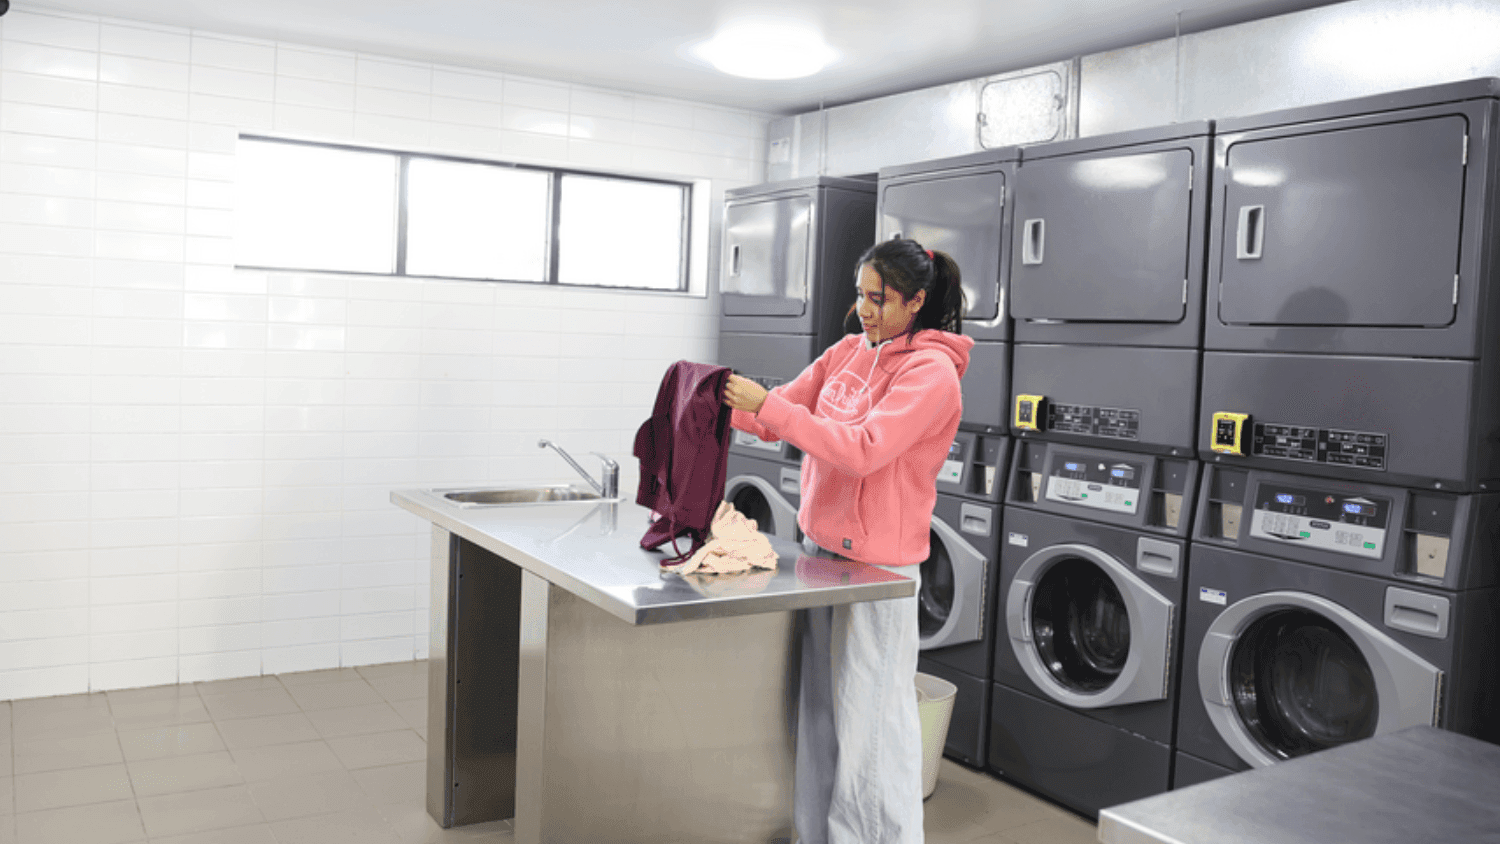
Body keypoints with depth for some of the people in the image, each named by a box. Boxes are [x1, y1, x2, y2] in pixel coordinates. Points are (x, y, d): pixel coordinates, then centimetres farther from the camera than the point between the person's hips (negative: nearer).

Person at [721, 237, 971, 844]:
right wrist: (726, 402, -6)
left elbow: (861, 450, -24)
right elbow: (779, 417, 13)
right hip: (821, 546, 7)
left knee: (871, 713, -1)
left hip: (879, 564, -7)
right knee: (819, 704, 15)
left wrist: (767, 405, -25)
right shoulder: (848, 353, 10)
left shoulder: (932, 372, -12)